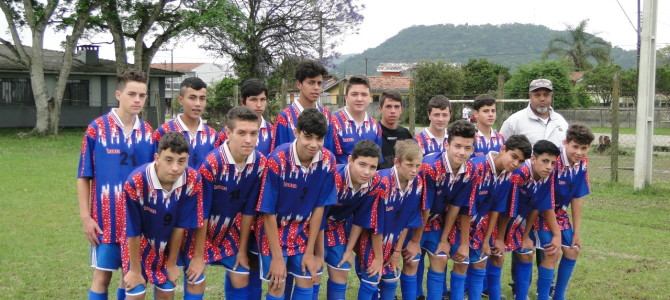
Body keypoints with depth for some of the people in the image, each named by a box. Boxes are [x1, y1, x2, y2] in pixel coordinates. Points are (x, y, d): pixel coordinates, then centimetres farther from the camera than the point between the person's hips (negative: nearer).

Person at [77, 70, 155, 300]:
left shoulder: (148, 132, 3)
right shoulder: (97, 128, -7)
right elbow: (83, 176, -4)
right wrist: (85, 216, -8)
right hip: (106, 218, -3)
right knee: (102, 276, 5)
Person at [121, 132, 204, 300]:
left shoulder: (192, 180, -24)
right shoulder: (136, 182, -35)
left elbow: (180, 226, -13)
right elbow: (132, 231, -22)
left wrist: (172, 264, -3)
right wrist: (135, 270, -11)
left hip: (167, 247, 3)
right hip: (137, 245, -3)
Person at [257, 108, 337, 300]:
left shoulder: (328, 161, -15)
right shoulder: (278, 160, -27)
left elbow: (319, 207, -7)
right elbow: (268, 212, -20)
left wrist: (310, 251, -4)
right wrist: (277, 257, -17)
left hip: (304, 231, 4)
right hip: (275, 230, -4)